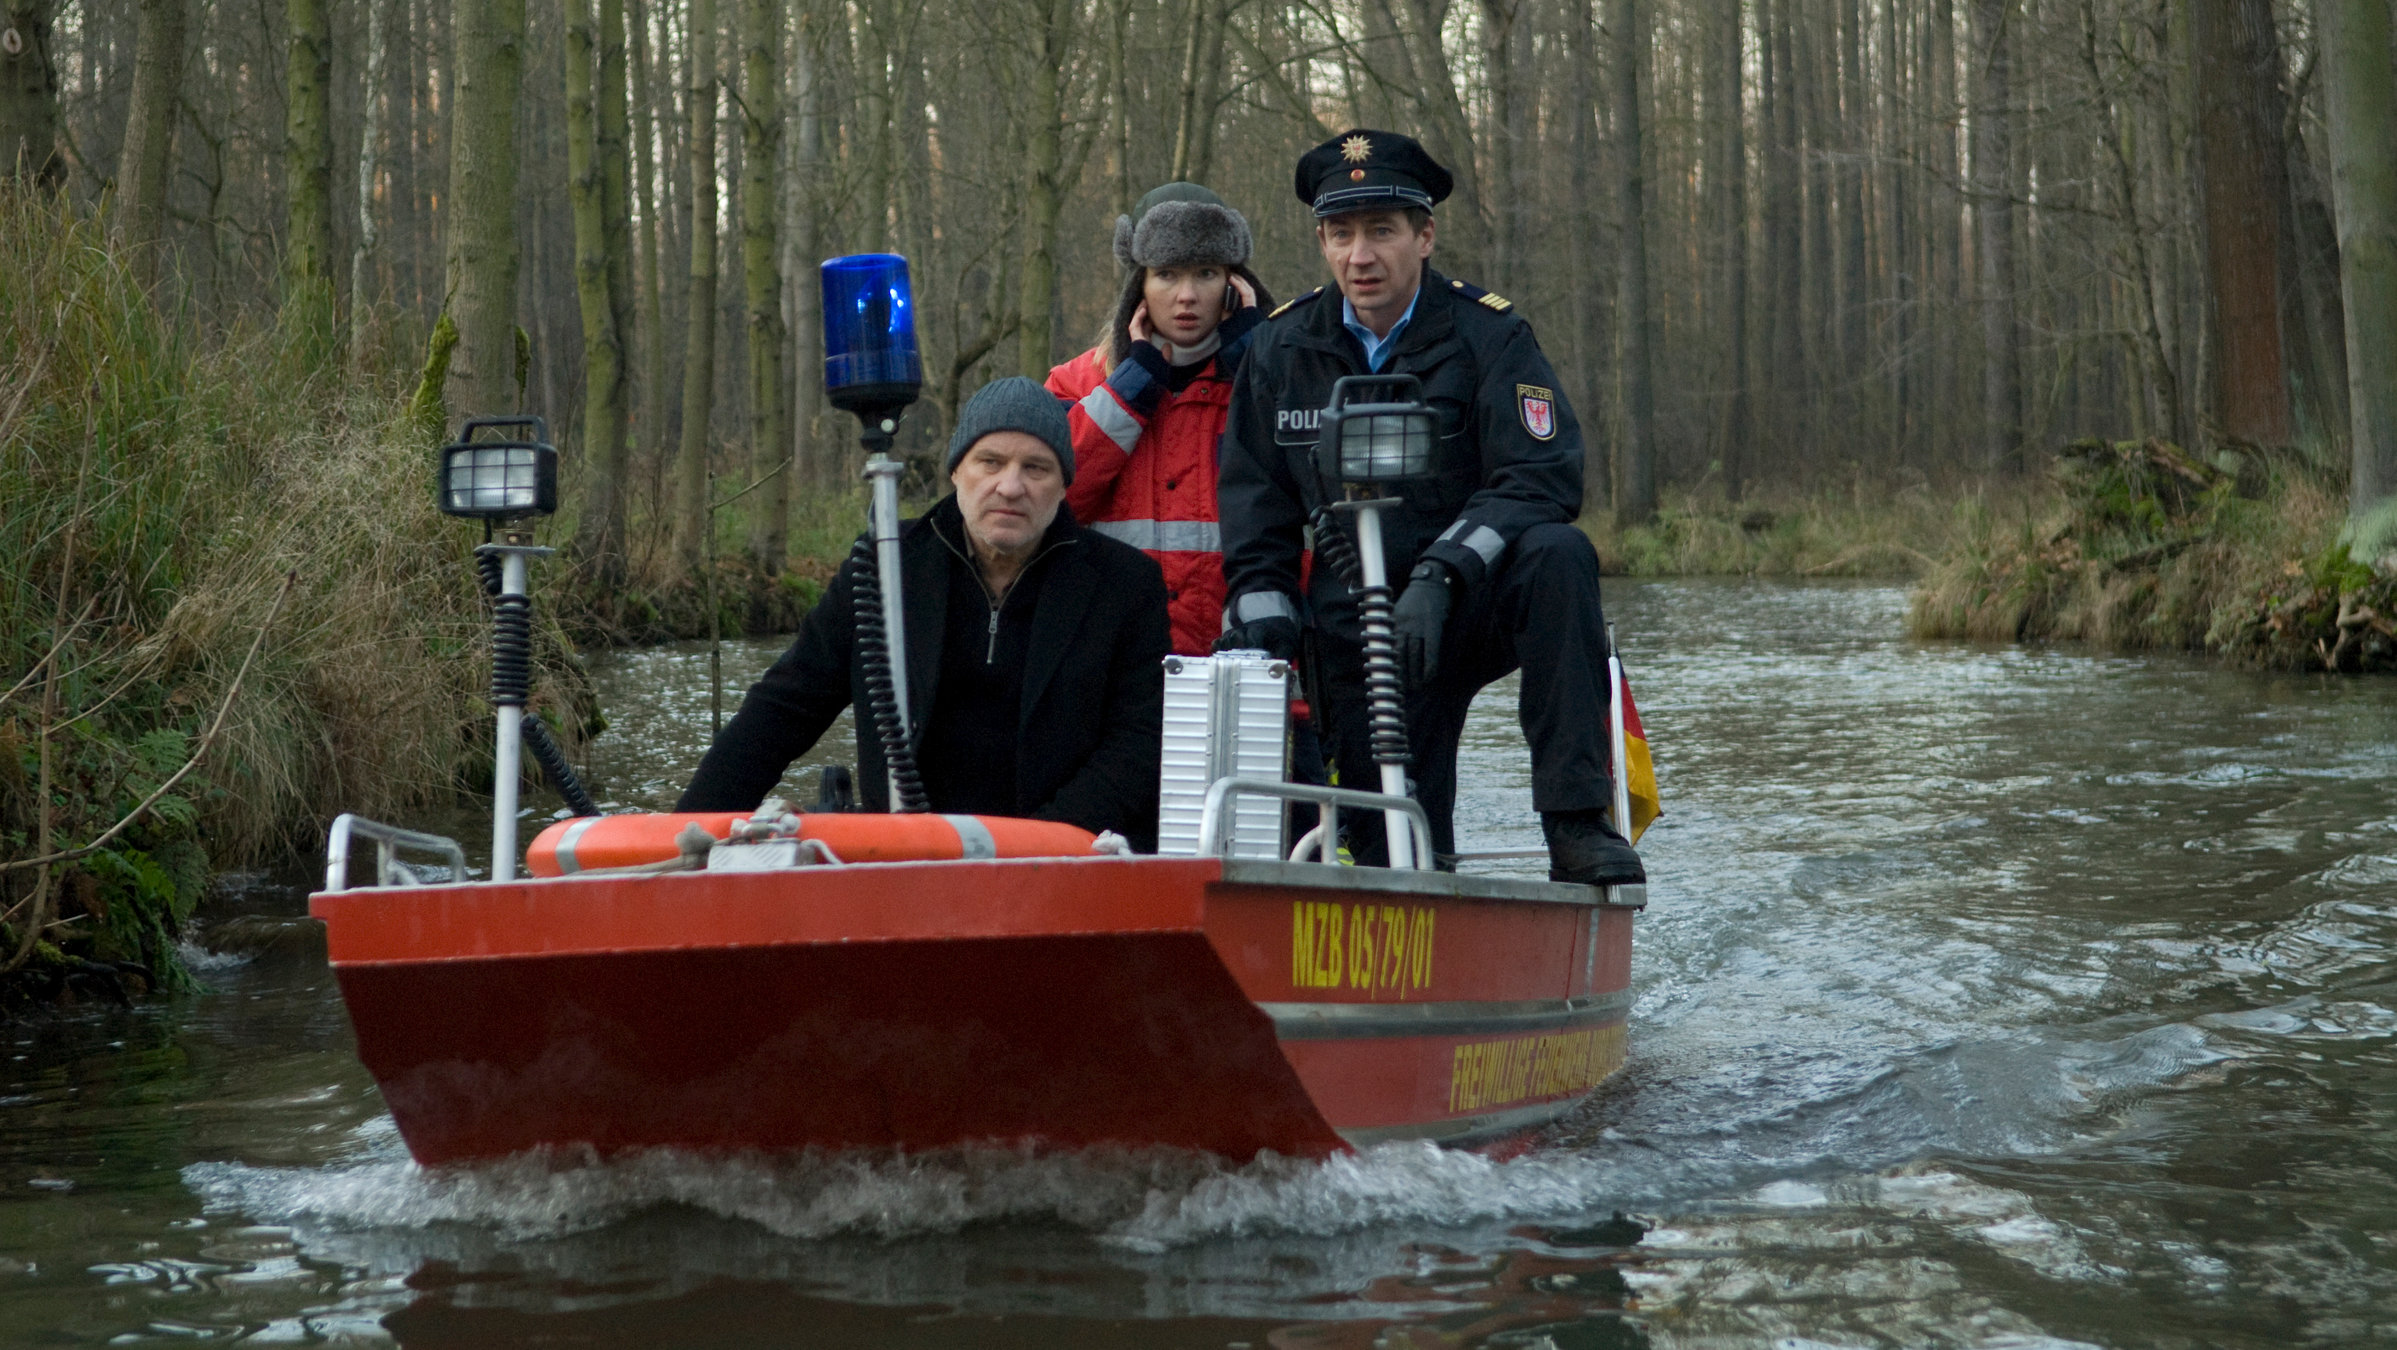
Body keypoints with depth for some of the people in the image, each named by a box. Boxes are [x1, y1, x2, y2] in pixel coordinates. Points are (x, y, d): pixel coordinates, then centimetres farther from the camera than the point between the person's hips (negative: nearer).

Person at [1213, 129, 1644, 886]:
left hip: (1477, 606, -2)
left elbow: (1543, 480, -16)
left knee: (1556, 555, -35)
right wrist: (1262, 611, -3)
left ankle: (1577, 824, -34)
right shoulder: (1282, 350, 4)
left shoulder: (1487, 333, -6)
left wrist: (1440, 573, -28)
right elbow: (1252, 501, 12)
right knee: (1392, 860, -8)